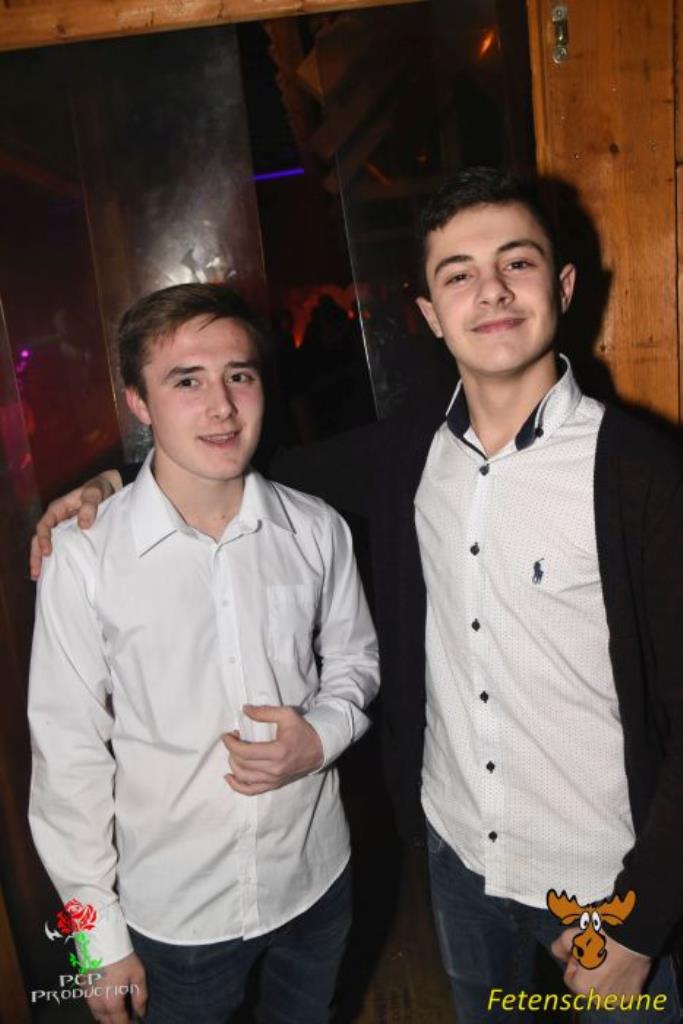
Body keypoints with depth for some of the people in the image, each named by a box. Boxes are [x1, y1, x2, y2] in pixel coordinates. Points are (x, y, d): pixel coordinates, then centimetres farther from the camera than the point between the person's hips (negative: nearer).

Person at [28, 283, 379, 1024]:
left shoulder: (317, 530, -12)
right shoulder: (84, 553, -19)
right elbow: (69, 751, -11)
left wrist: (323, 737, -15)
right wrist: (100, 933, -4)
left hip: (316, 880, 3)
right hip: (174, 910, -2)